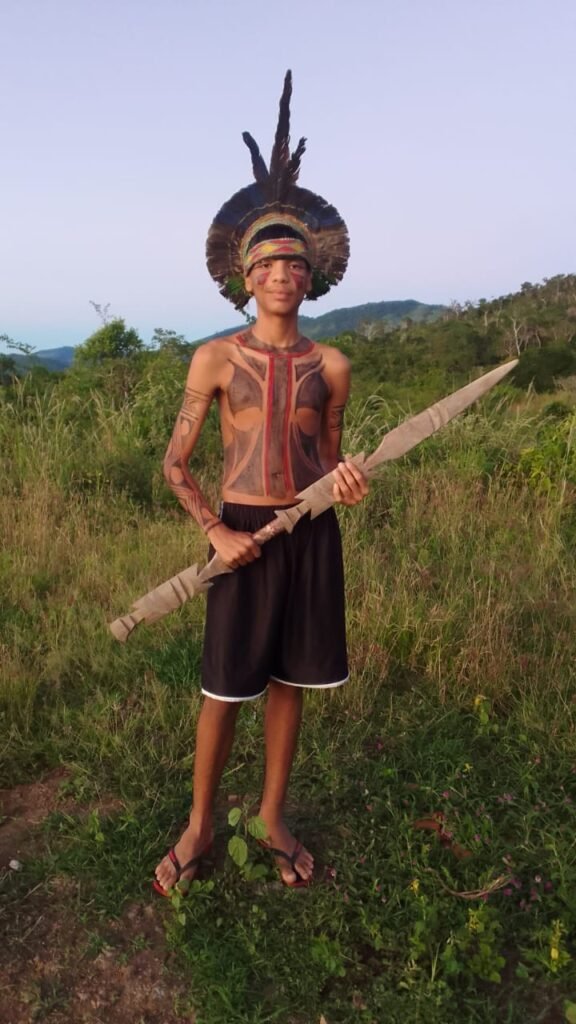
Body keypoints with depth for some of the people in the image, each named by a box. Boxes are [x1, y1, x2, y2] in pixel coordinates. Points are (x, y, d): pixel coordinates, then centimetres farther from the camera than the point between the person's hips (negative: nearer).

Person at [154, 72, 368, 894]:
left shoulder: (330, 365, 3)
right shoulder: (215, 359, -3)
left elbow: (328, 461, 12)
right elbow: (175, 464, 0)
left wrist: (346, 482, -11)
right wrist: (216, 532, -11)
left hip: (312, 533, 3)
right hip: (243, 533, -2)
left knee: (289, 683, 12)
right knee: (226, 690, 5)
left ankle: (273, 818, 32)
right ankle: (200, 825, 28)